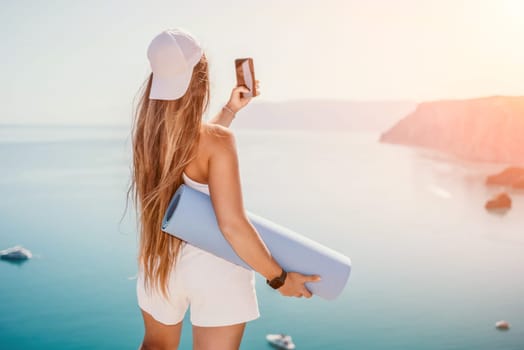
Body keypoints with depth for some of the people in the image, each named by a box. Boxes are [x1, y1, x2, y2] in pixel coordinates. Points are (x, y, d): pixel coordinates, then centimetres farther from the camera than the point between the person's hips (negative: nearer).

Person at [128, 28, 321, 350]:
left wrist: (230, 110, 28)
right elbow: (232, 225, -26)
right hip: (213, 266, -5)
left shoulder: (147, 132, -3)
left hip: (161, 263, 6)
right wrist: (279, 277, -15)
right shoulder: (218, 140, -22)